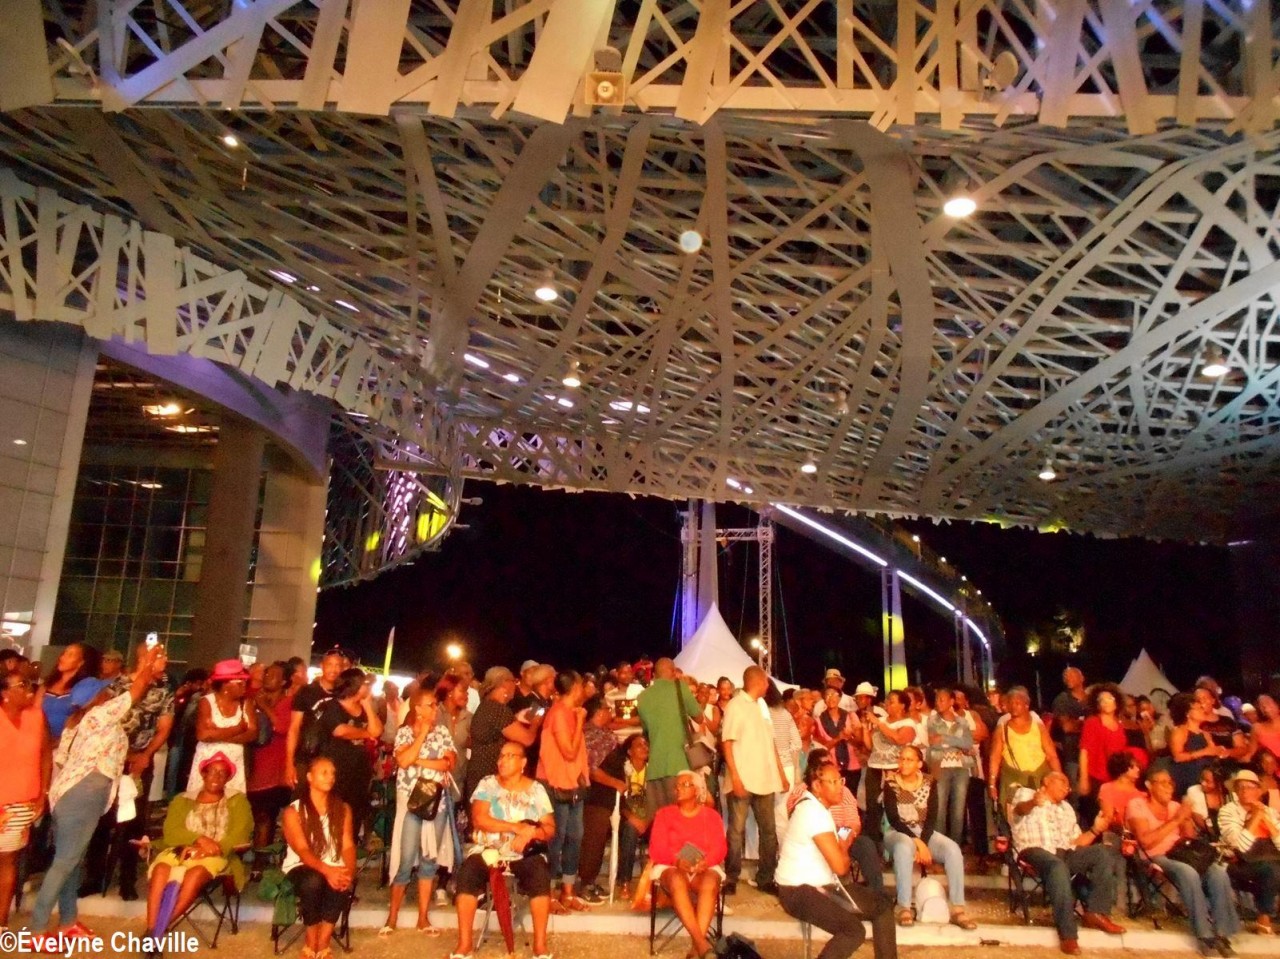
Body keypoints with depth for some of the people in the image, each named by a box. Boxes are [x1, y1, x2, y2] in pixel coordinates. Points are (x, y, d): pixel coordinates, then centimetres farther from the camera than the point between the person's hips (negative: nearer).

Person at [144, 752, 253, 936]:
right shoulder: (182, 800, 20)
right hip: (181, 850, 2)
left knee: (196, 873, -36)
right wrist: (199, 839, -15)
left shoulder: (237, 801, 15)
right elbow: (171, 831, 4)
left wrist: (211, 848, -16)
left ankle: (160, 930, -35)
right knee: (160, 868, -32)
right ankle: (151, 930, -37)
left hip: (216, 855, -2)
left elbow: (240, 834, 1)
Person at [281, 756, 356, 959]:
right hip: (301, 868, -2)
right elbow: (302, 850, -15)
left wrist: (349, 871, -23)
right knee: (313, 882, -37)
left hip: (334, 869, 2)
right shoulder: (293, 811, -4)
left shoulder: (342, 809, 9)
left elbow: (348, 845, -1)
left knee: (342, 884, -33)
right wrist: (326, 870, -33)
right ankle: (311, 943, -18)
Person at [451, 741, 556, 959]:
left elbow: (550, 828, 2)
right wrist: (517, 828, -19)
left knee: (540, 875, -31)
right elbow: (479, 819, -12)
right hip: (488, 849, 0)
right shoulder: (487, 784, 3)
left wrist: (530, 833, -20)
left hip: (525, 853, 0)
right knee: (467, 873, -29)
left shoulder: (536, 789, 4)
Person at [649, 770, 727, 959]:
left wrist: (705, 862, -21)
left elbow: (719, 848, 0)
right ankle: (702, 943, -43)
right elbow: (657, 848, 0)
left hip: (705, 867, 1)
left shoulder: (711, 815, 13)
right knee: (677, 881, -37)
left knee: (710, 883, -36)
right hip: (670, 867, 0)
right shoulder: (664, 814, 12)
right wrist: (676, 860, -20)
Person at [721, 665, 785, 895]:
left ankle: (765, 878, 20)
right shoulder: (735, 705, -6)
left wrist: (781, 773, 14)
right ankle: (731, 879, 9)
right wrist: (735, 776, -18)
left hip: (764, 780, 7)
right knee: (737, 831, -1)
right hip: (743, 780, -7)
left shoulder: (762, 705, 16)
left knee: (768, 831, 9)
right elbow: (727, 743, -11)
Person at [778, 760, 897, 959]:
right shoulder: (814, 812, -24)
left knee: (883, 905, 7)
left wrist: (842, 846, -3)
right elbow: (840, 867, -25)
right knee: (854, 931, -28)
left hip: (822, 885, 10)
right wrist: (844, 847, -4)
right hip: (799, 891, -10)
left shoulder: (817, 806, 9)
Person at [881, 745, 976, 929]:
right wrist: (918, 843, -22)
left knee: (953, 849, -25)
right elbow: (893, 819, -14)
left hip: (925, 832, 3)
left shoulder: (929, 782, 0)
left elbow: (932, 817, -4)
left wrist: (923, 842, -19)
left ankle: (958, 909, -23)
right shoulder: (890, 783, -8)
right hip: (899, 833, -3)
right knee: (904, 848, -39)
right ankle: (904, 908, -35)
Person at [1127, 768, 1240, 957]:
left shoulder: (1175, 806, 18)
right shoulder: (1137, 805, 0)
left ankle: (1221, 933, -20)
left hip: (1181, 855, 6)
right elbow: (1146, 841, -14)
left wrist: (1187, 818, -5)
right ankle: (1204, 934, -28)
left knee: (1218, 872, -25)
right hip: (1156, 858, -5)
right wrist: (1175, 820, -14)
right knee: (1188, 872, -37)